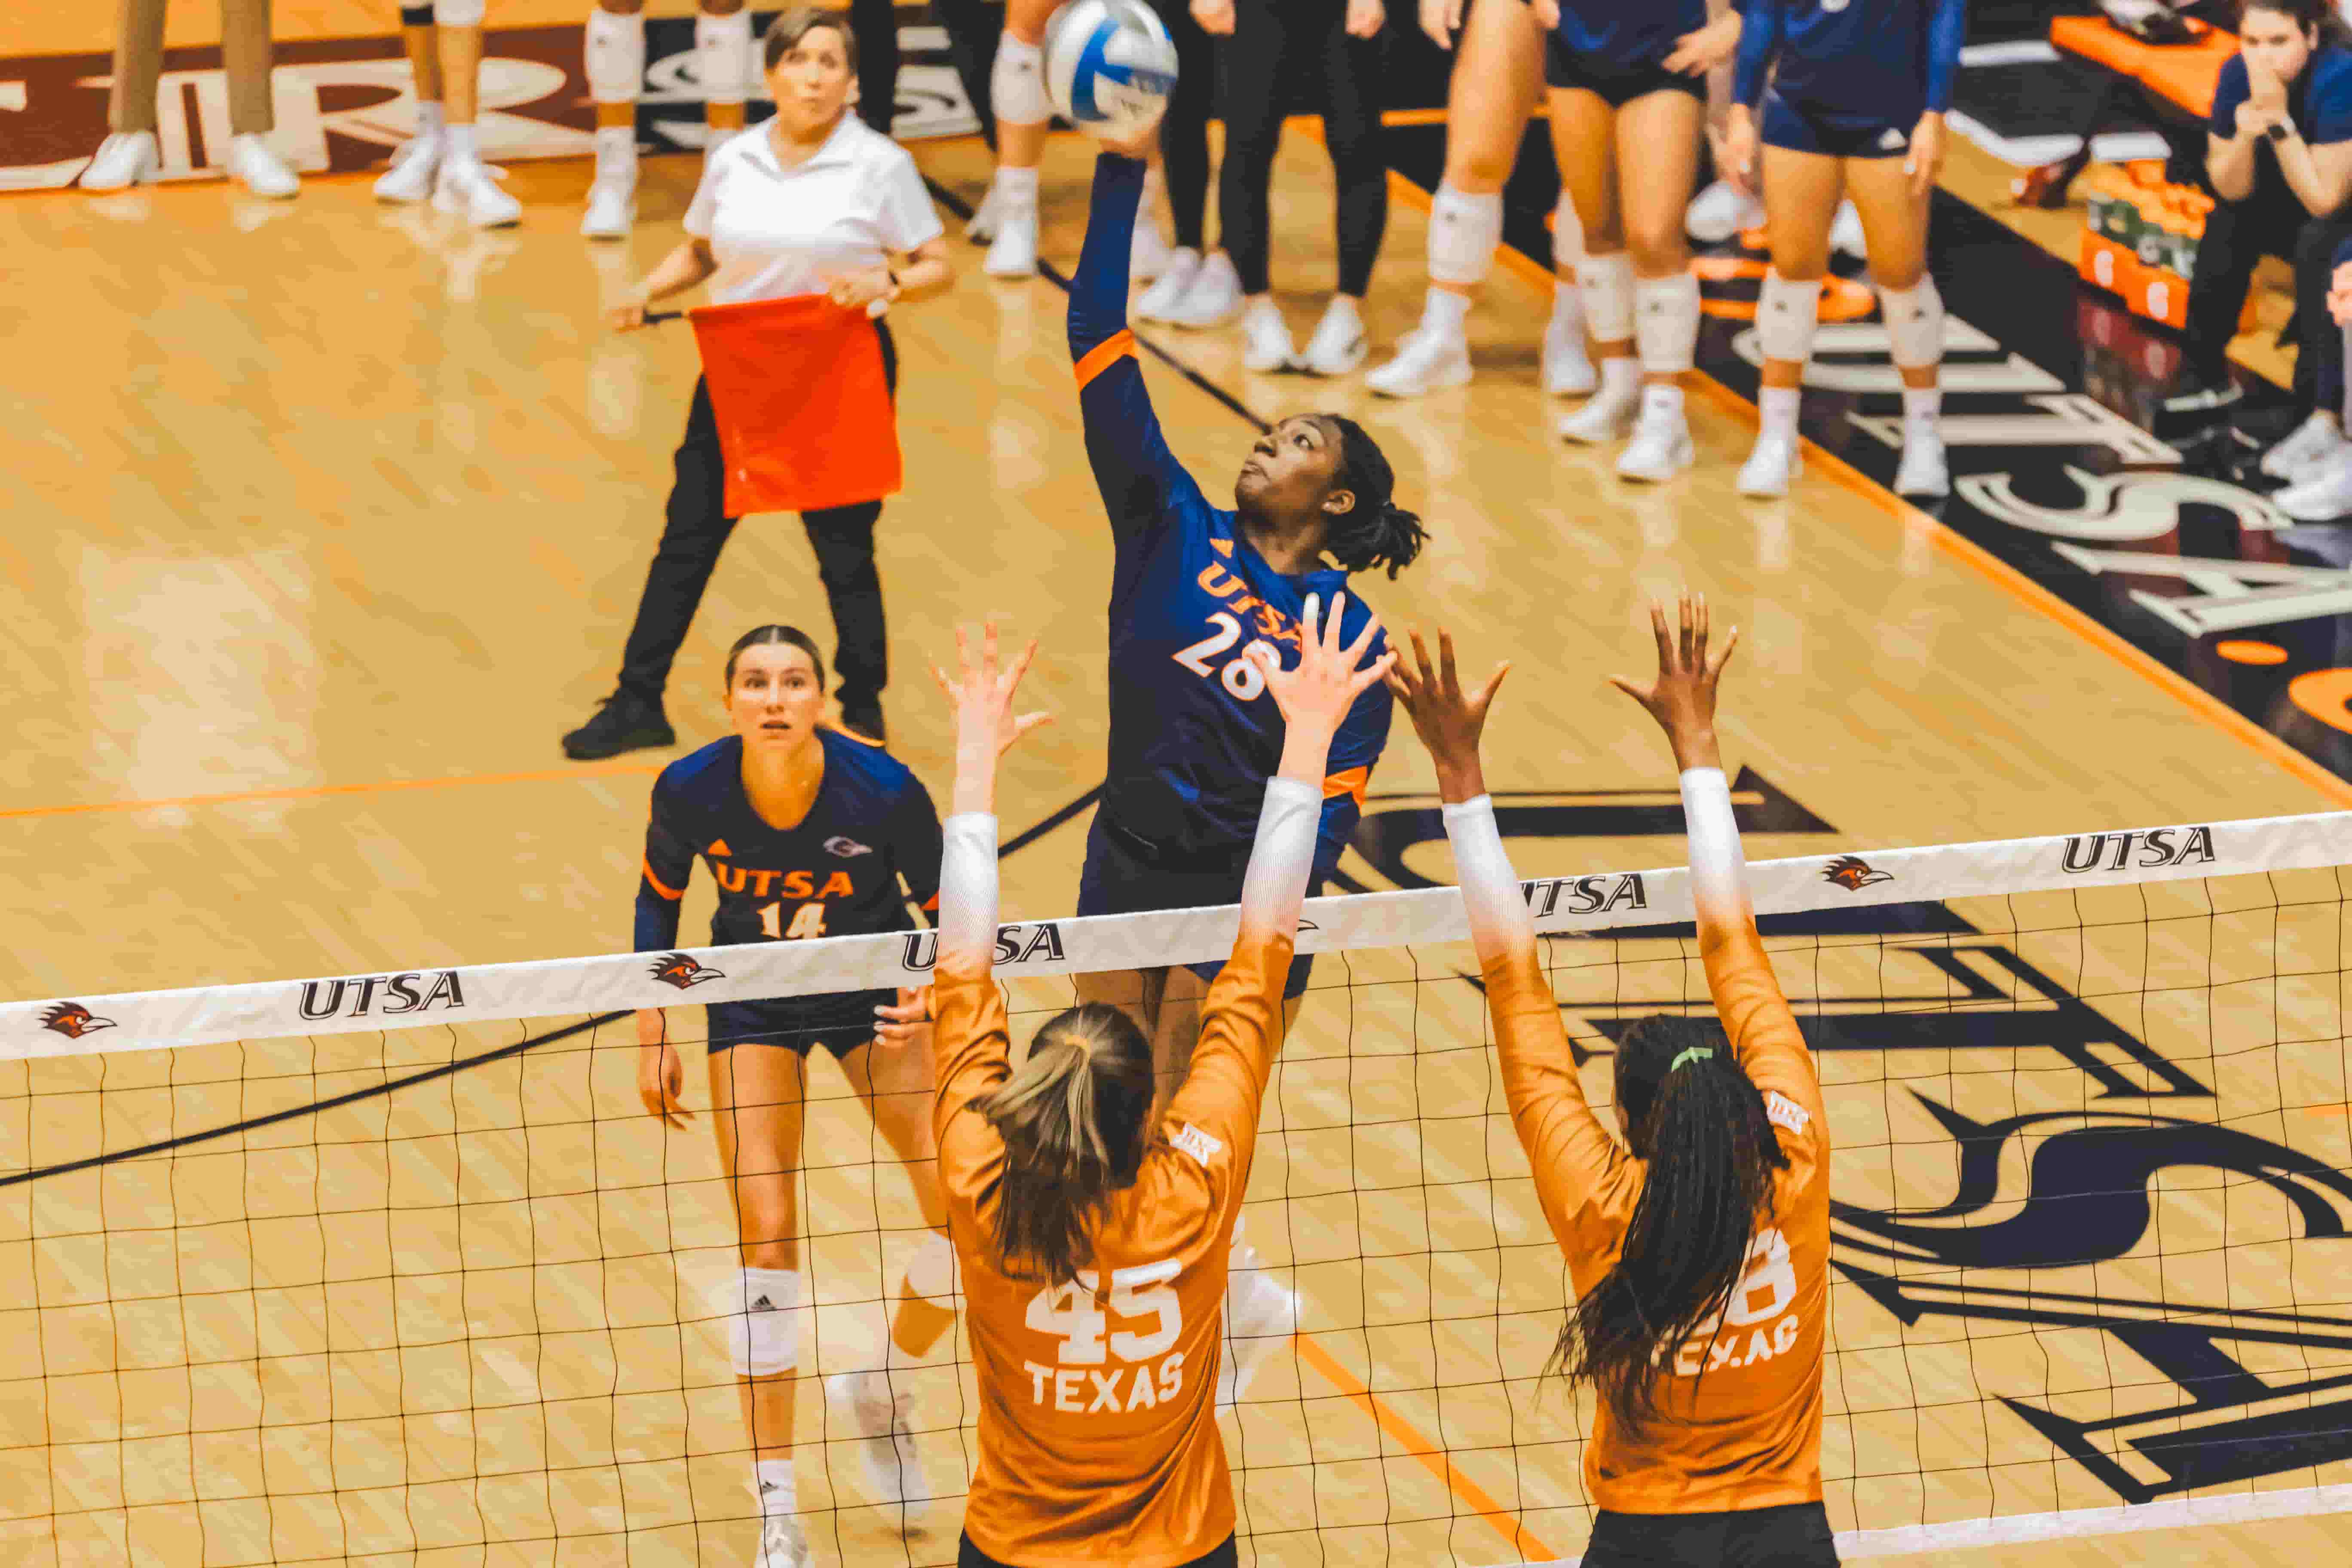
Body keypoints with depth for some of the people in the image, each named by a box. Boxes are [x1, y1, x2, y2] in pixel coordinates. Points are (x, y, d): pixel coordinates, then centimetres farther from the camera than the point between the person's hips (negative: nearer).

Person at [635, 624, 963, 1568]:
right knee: (767, 1235, -11)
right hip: (755, 1002, 0)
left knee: (968, 1209, -12)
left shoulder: (883, 791, -27)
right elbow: (658, 897, -1)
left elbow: (947, 909, -11)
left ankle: (876, 1385, 20)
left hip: (877, 993, 0)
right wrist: (652, 1036, -3)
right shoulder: (690, 792, -23)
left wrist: (928, 995, -29)